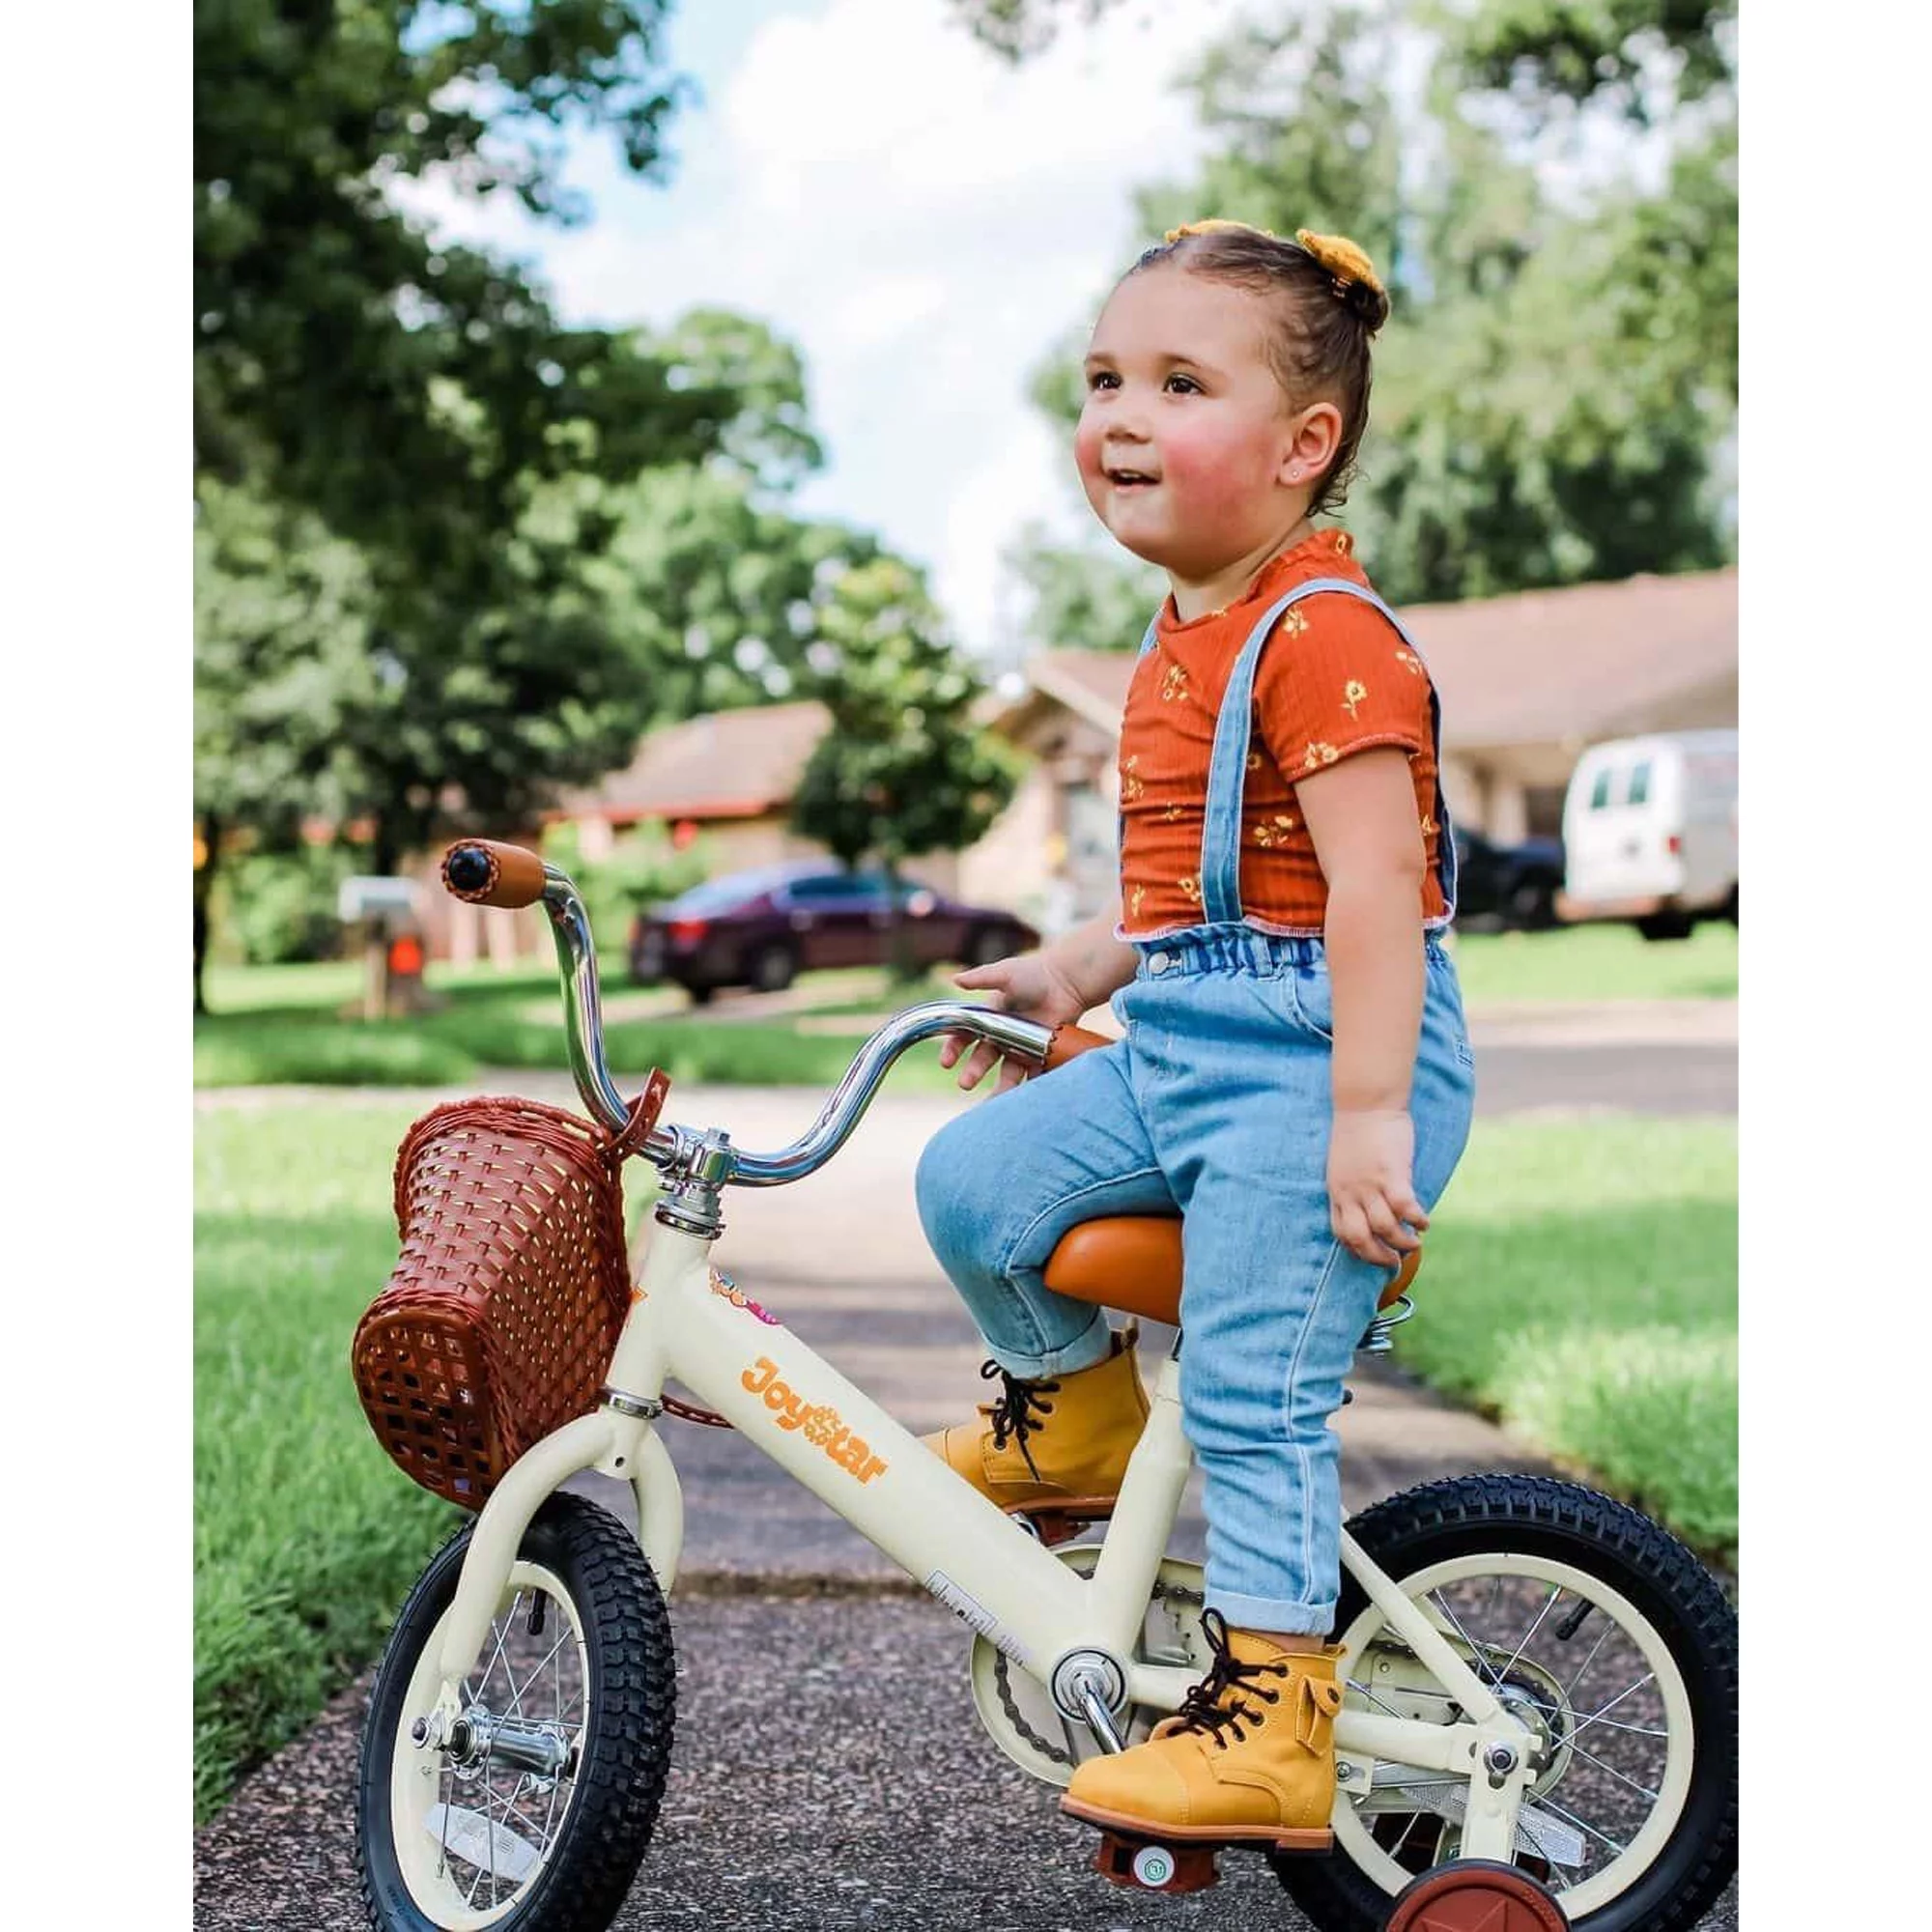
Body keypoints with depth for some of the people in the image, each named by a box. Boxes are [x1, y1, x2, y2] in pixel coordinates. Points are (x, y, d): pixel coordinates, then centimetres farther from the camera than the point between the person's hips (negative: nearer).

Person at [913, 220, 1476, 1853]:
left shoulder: (1324, 635, -16)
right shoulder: (1188, 639, 15)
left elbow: (1375, 884, -23)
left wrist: (1368, 1116, -26)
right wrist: (1075, 972, 23)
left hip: (1321, 1058, -9)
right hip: (1182, 1047, 9)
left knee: (1255, 1396, -9)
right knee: (972, 1181, 1)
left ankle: (1272, 1717, 1)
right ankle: (1074, 1406, 26)